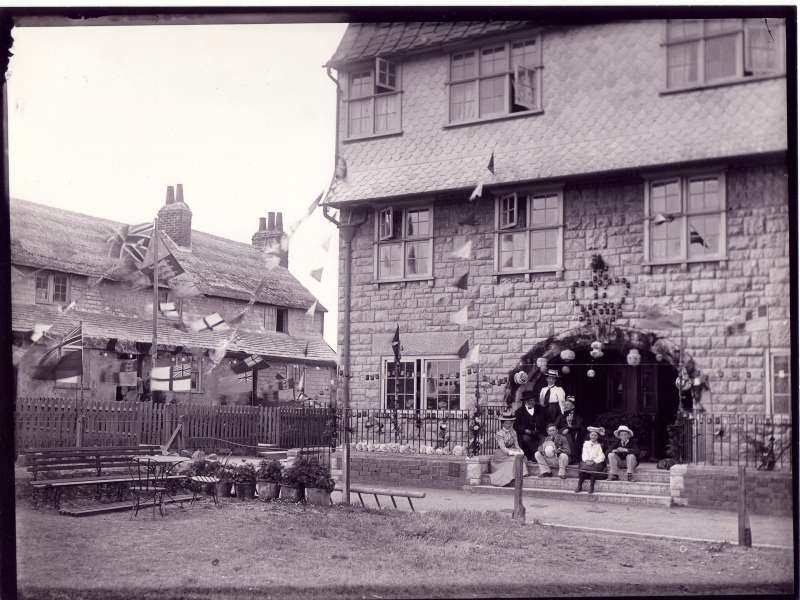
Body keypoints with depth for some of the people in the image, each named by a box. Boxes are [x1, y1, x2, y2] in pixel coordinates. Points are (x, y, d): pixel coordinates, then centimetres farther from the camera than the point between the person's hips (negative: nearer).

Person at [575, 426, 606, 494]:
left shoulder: (600, 445, 9)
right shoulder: (586, 443, 16)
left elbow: (601, 456, -1)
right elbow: (584, 454, 9)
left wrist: (594, 461, -15)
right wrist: (587, 460, -10)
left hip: (596, 462, -2)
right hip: (587, 462, 2)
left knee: (592, 469, -34)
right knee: (583, 467, -30)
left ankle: (591, 487, -32)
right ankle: (579, 486, -27)